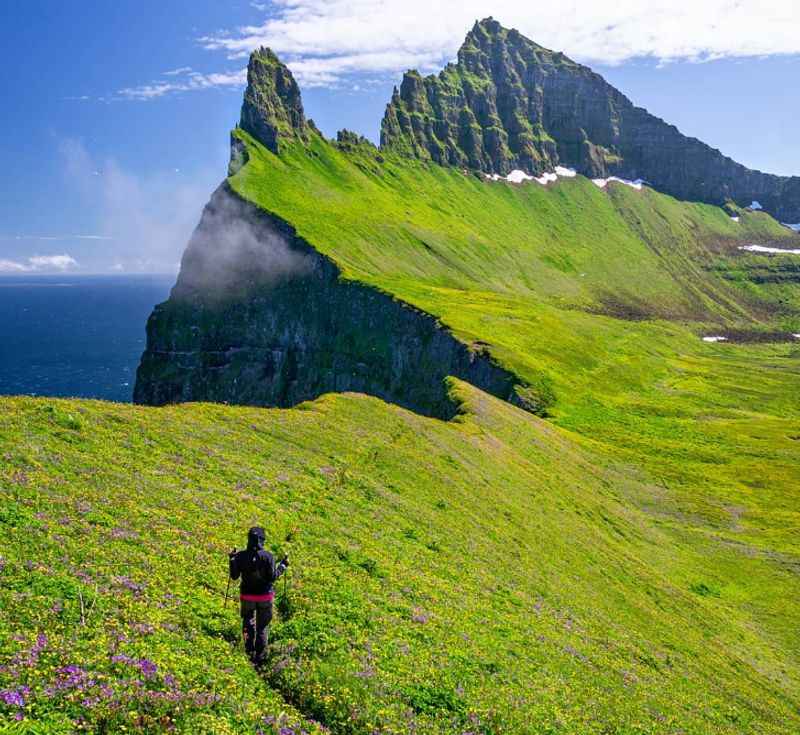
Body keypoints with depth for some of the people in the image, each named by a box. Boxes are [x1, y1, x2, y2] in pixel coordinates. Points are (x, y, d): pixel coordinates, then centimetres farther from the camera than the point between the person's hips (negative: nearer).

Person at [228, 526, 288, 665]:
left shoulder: (240, 556, -9)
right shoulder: (267, 556, -16)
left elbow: (234, 576, -1)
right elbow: (273, 577, -14)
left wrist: (231, 560, 11)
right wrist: (282, 565, -1)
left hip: (247, 597, 1)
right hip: (264, 597, -1)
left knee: (248, 625, 21)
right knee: (262, 627, 13)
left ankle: (249, 652, 15)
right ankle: (259, 657, 15)